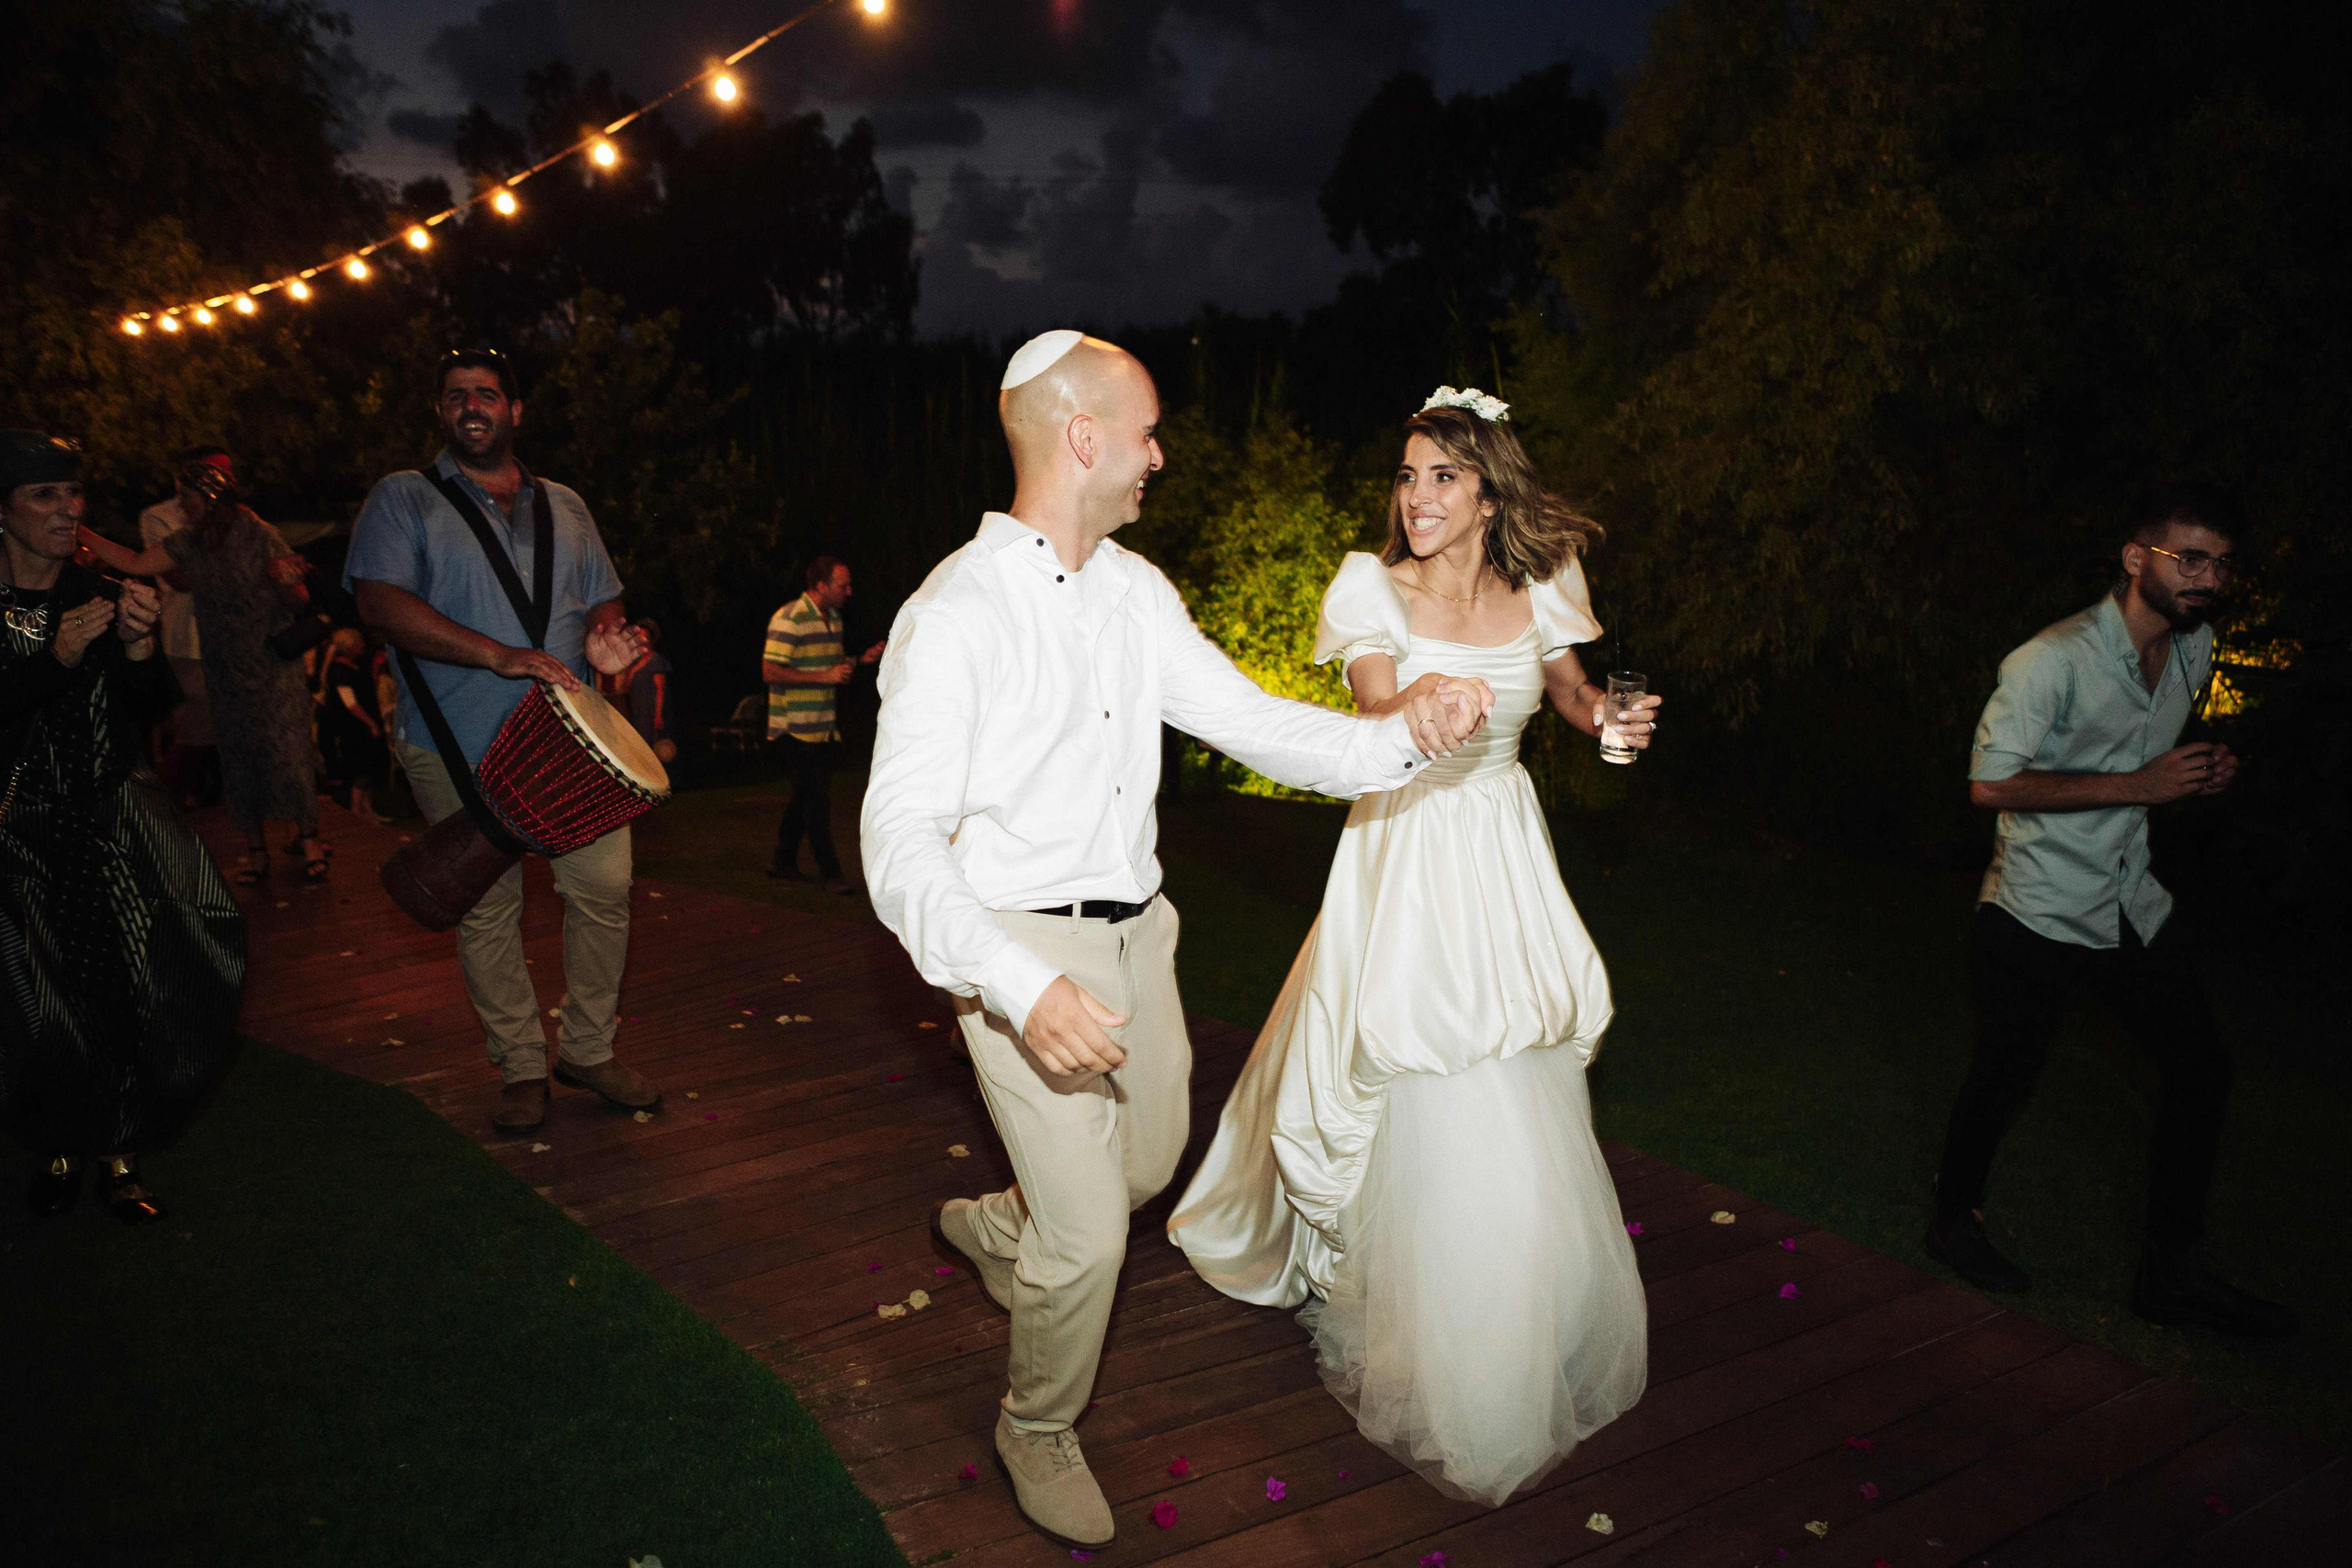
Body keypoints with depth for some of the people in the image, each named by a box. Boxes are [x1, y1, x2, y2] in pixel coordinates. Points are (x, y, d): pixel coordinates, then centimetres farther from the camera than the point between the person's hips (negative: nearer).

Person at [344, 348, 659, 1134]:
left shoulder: (564, 507, 16)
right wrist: (501, 656, -22)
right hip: (460, 746, -3)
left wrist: (606, 636, -8)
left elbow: (602, 597, 19)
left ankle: (589, 1049, 15)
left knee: (604, 886, -3)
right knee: (486, 909, 3)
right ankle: (521, 1068, 18)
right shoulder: (403, 500, 3)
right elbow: (381, 601, -11)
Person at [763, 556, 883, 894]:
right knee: (816, 799, -7)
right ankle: (830, 873, -1)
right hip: (795, 728, -9)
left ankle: (783, 860, 28)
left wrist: (860, 660, 6)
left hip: (822, 727, 9)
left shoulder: (834, 617, 13)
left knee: (807, 796, 14)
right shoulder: (788, 620, -15)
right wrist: (824, 676, -23)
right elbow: (770, 672, -20)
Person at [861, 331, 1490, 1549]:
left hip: (1135, 934, 7)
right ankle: (1038, 1432, 29)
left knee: (1149, 1163, 22)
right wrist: (1020, 986, -36)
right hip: (1021, 949, -7)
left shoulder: (1135, 592, 4)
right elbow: (901, 839, -23)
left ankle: (988, 1226, 54)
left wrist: (1402, 735, -12)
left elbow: (1255, 721, 5)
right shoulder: (954, 615, -18)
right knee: (1089, 1235, -2)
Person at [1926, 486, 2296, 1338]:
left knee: (2201, 1062, 7)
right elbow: (1990, 783, -24)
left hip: (2132, 902, 8)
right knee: (2005, 1076, 4)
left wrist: (2202, 769, -2)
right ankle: (1954, 1217, 31)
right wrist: (2140, 785, -24)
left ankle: (2172, 1272, 20)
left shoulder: (2194, 647, 5)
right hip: (2036, 911, -7)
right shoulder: (2053, 660, -22)